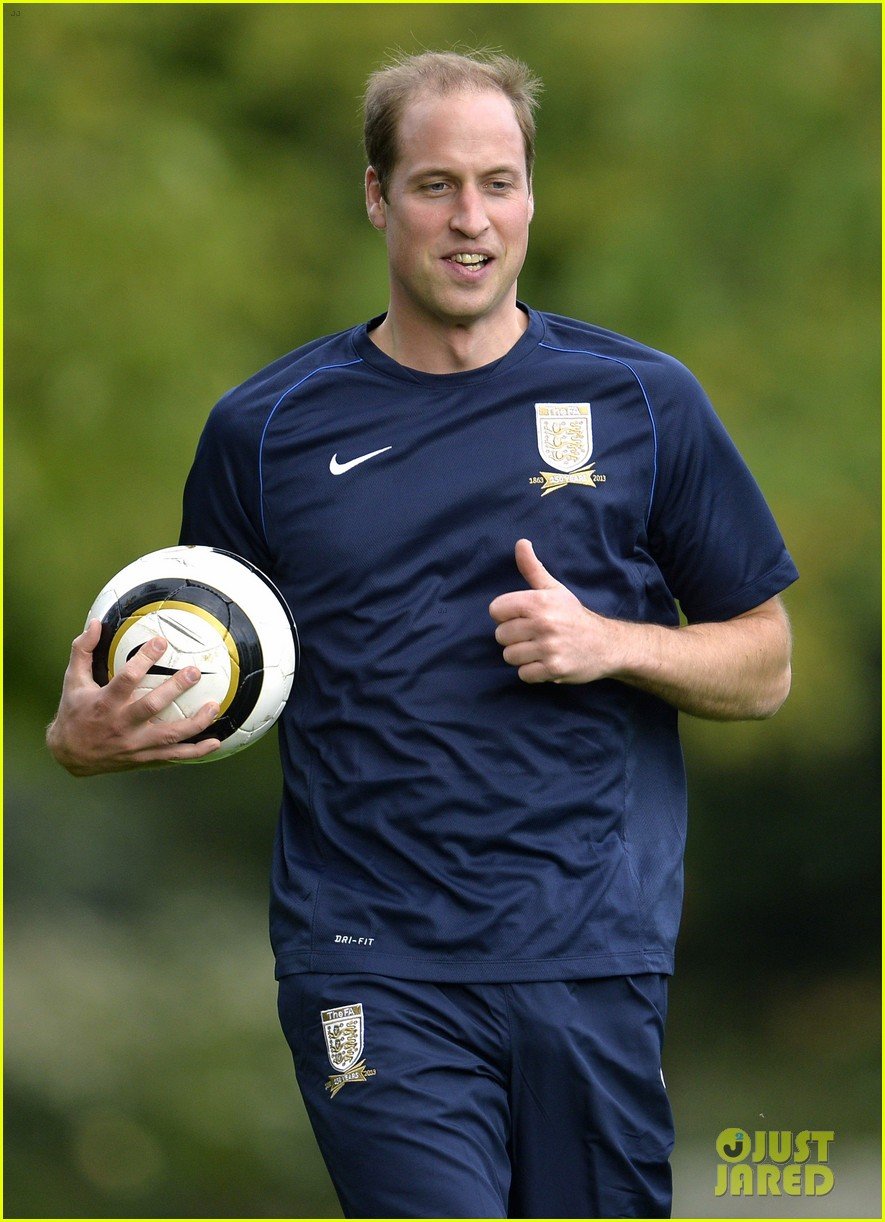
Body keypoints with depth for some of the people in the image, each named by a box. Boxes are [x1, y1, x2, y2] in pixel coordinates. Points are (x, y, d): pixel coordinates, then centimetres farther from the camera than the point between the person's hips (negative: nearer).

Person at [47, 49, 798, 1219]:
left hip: (592, 957, 1)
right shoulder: (267, 427, 7)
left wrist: (613, 643, -8)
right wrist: (90, 736, -6)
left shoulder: (642, 403, 7)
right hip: (374, 973, -1)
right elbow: (196, 677, 16)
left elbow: (762, 667, 11)